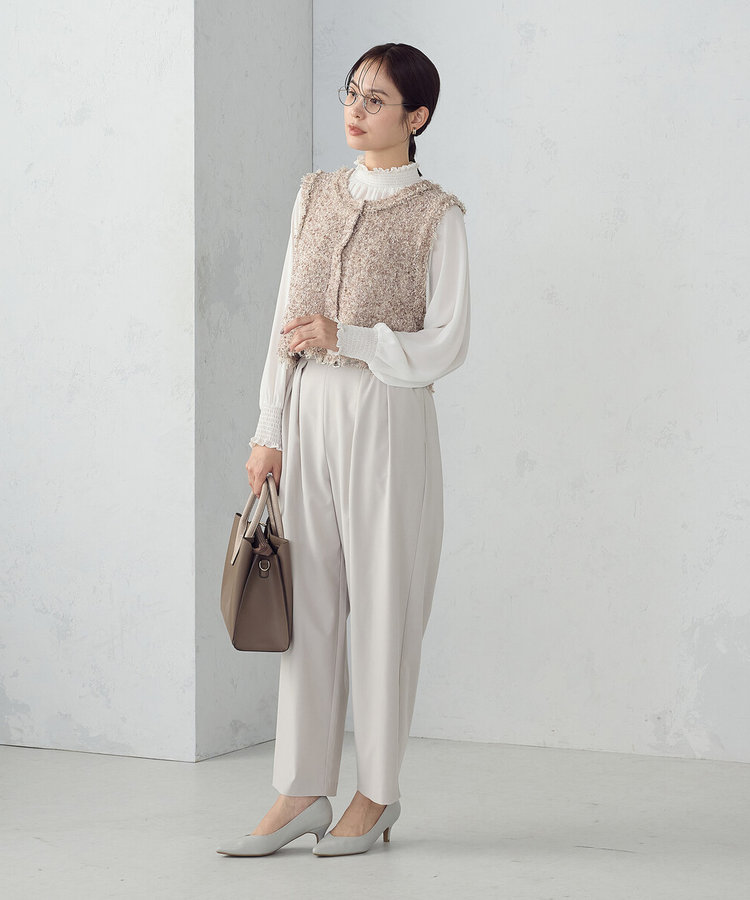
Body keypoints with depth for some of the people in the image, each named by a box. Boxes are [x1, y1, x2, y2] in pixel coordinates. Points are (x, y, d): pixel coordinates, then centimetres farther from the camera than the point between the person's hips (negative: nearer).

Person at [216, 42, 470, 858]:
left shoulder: (436, 215, -4)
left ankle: (377, 792, 14)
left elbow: (446, 345, -8)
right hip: (309, 412, 5)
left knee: (383, 601, 2)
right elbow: (286, 321, 12)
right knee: (307, 600, 5)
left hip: (387, 419, -5)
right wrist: (268, 429, 7)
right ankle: (303, 792, 11)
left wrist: (347, 338, -19)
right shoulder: (316, 193, 11)